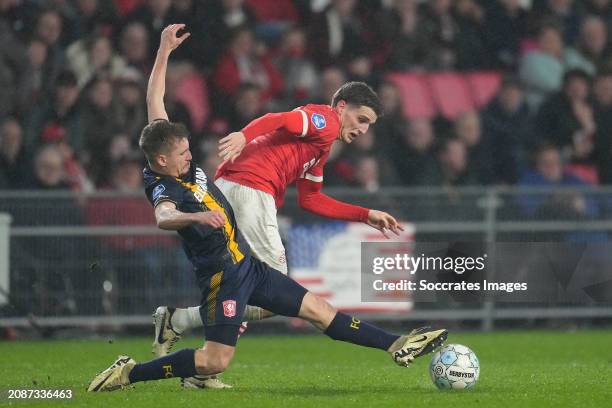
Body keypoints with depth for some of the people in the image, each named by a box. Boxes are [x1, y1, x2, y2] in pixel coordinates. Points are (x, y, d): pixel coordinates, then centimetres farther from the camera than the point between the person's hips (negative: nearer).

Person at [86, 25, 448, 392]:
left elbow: (155, 101, 10)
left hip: (246, 264, 9)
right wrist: (196, 216, -68)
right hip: (223, 275, -9)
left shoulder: (177, 163, 2)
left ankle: (397, 347, 11)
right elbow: (164, 217, -47)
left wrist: (165, 51, 12)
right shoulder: (165, 189, -21)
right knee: (216, 360, -11)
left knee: (318, 308, 10)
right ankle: (127, 373, -2)